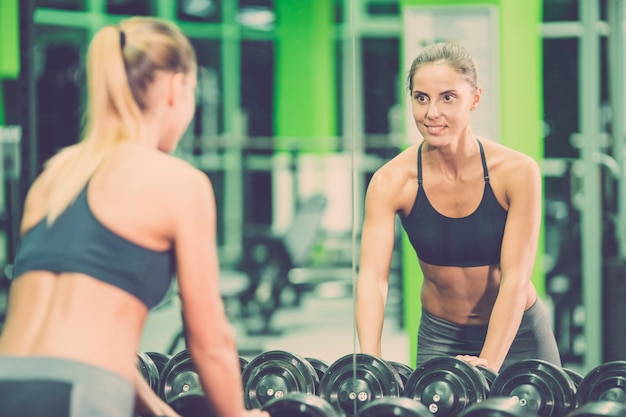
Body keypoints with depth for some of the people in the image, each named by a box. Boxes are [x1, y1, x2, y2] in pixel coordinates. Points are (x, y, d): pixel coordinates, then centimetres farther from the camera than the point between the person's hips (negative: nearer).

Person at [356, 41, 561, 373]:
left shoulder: (516, 171, -19)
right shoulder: (392, 181, -17)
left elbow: (516, 278, -24)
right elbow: (372, 277, -25)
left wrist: (488, 364, -36)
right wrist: (370, 363, -41)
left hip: (516, 335, -1)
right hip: (440, 339, 1)